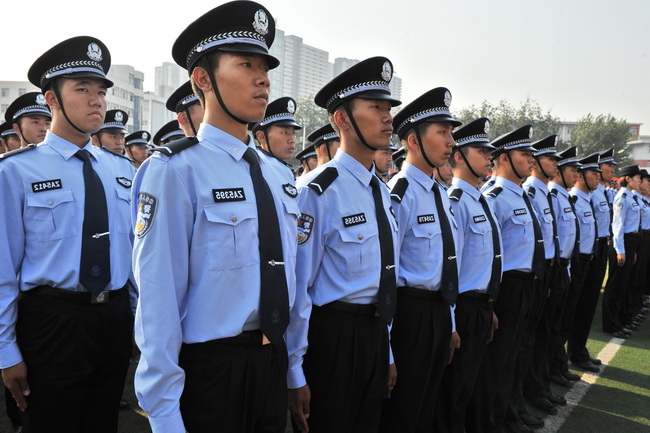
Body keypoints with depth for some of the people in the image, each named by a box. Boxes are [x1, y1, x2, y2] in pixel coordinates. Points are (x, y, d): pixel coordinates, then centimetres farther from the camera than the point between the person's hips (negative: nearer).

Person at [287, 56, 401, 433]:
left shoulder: (382, 191, 10)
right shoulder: (320, 190, -17)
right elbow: (297, 286, -17)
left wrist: (387, 351, 18)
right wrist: (295, 373, -15)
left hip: (376, 332, 8)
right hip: (333, 334, -8)